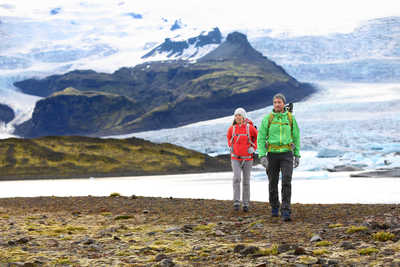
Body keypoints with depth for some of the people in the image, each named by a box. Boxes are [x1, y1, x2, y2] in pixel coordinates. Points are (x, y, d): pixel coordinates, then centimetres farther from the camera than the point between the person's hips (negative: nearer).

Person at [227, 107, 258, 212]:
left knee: (246, 181, 5)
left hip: (247, 158, -1)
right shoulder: (232, 128, -2)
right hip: (235, 158, 1)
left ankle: (246, 204, 14)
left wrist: (253, 148, -2)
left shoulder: (250, 127, -9)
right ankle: (236, 202, -16)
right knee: (237, 178, -17)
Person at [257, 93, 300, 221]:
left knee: (286, 181, -15)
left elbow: (296, 137, 9)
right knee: (273, 182, 10)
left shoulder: (290, 118, 1)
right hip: (272, 154, 1)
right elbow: (261, 138, -3)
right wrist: (262, 156, -12)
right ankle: (274, 207, 32)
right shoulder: (267, 118, -2)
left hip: (286, 154, -1)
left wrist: (297, 155, 7)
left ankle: (285, 212, -16)